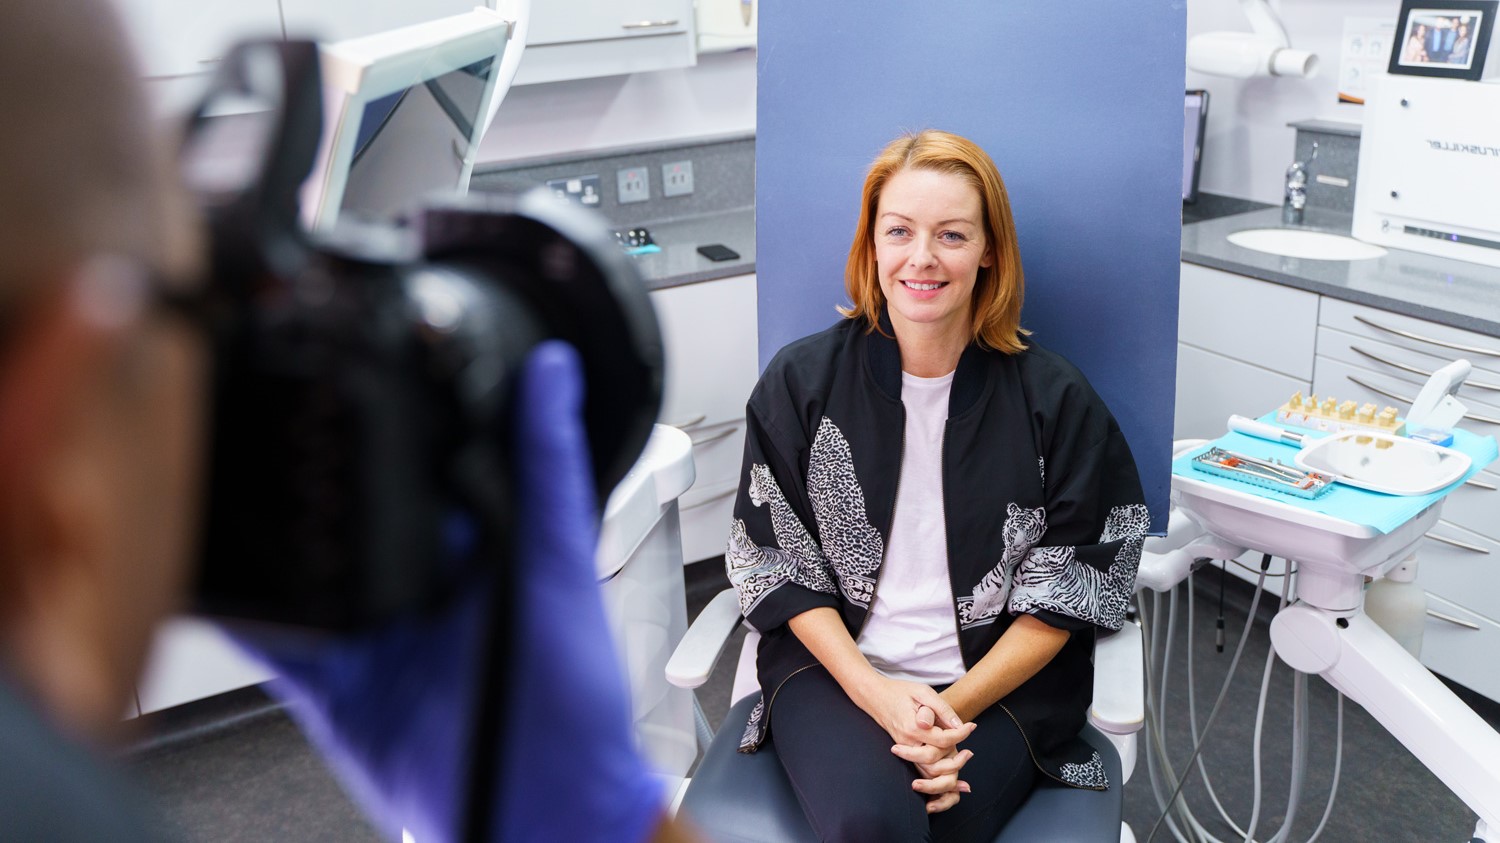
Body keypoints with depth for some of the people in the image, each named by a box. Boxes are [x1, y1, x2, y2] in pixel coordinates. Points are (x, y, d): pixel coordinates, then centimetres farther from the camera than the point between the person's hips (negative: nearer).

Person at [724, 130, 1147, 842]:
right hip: (833, 663, 0)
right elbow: (779, 566, 0)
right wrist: (874, 690, -13)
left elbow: (1064, 594, -1)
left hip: (998, 683, 1)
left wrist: (955, 707, -13)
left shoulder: (1055, 400, -1)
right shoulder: (799, 382, 1)